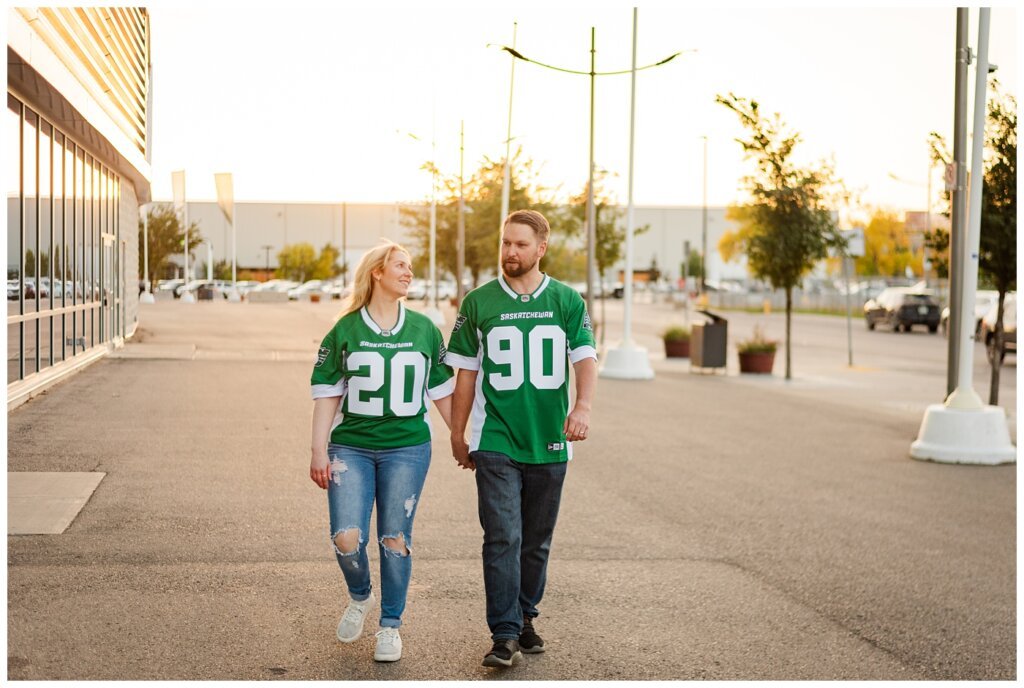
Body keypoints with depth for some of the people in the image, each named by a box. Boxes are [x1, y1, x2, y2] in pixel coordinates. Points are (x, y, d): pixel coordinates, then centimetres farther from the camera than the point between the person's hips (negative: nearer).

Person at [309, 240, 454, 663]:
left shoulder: (424, 330, 6)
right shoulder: (345, 330, 2)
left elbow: (442, 390, 13)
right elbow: (327, 393, 3)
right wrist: (319, 451, -2)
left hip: (407, 447, 1)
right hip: (351, 447, -1)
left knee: (395, 538, 3)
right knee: (346, 538, -9)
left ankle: (390, 626, 18)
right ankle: (360, 597, 23)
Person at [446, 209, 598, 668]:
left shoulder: (567, 301, 5)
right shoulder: (479, 302, 3)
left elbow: (585, 358, -5)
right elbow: (466, 372, 8)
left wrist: (583, 406, -24)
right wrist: (457, 435, 9)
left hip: (549, 441, 2)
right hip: (495, 441, -2)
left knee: (537, 541, 12)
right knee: (502, 538, -9)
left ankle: (524, 617, 28)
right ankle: (505, 635, -5)